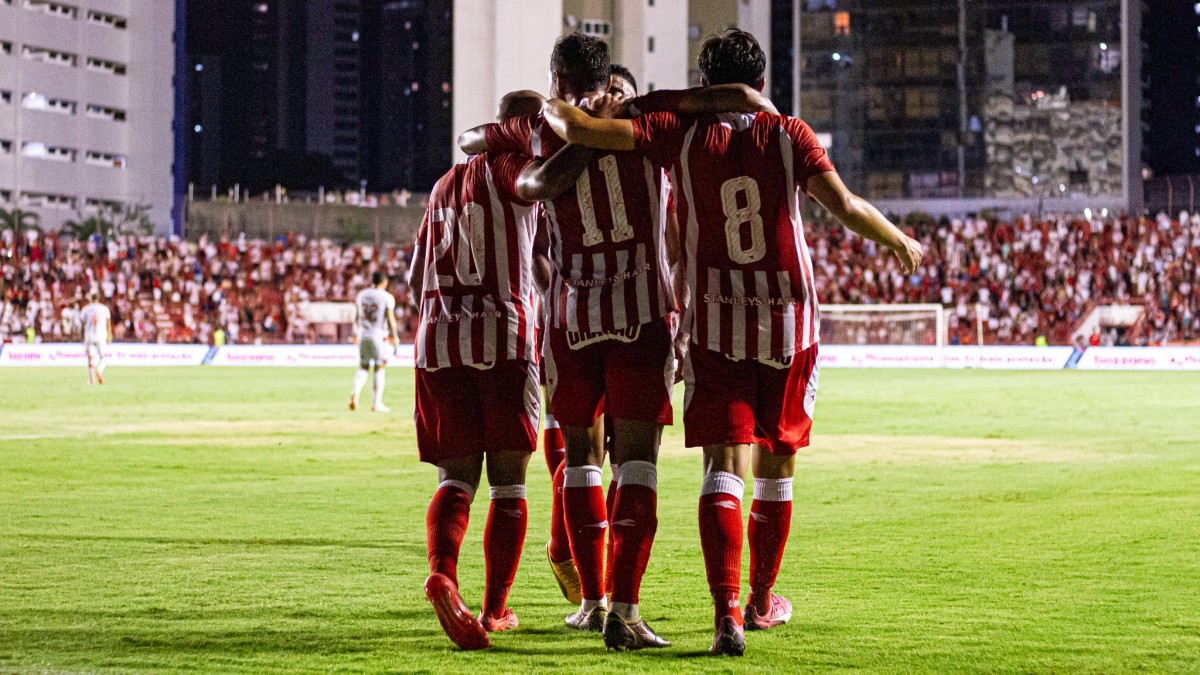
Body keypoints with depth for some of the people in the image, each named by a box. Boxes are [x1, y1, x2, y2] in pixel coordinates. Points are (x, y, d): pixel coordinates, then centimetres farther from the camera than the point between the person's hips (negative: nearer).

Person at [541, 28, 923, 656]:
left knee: (724, 464, -6)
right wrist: (901, 241, 7)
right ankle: (762, 599, 30)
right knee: (777, 462, 16)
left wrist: (552, 109, 13)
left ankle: (727, 611, -23)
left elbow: (571, 126, -9)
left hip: (716, 323, -1)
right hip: (789, 321, 1)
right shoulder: (787, 135, -2)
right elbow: (845, 206, -10)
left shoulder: (682, 133, -3)